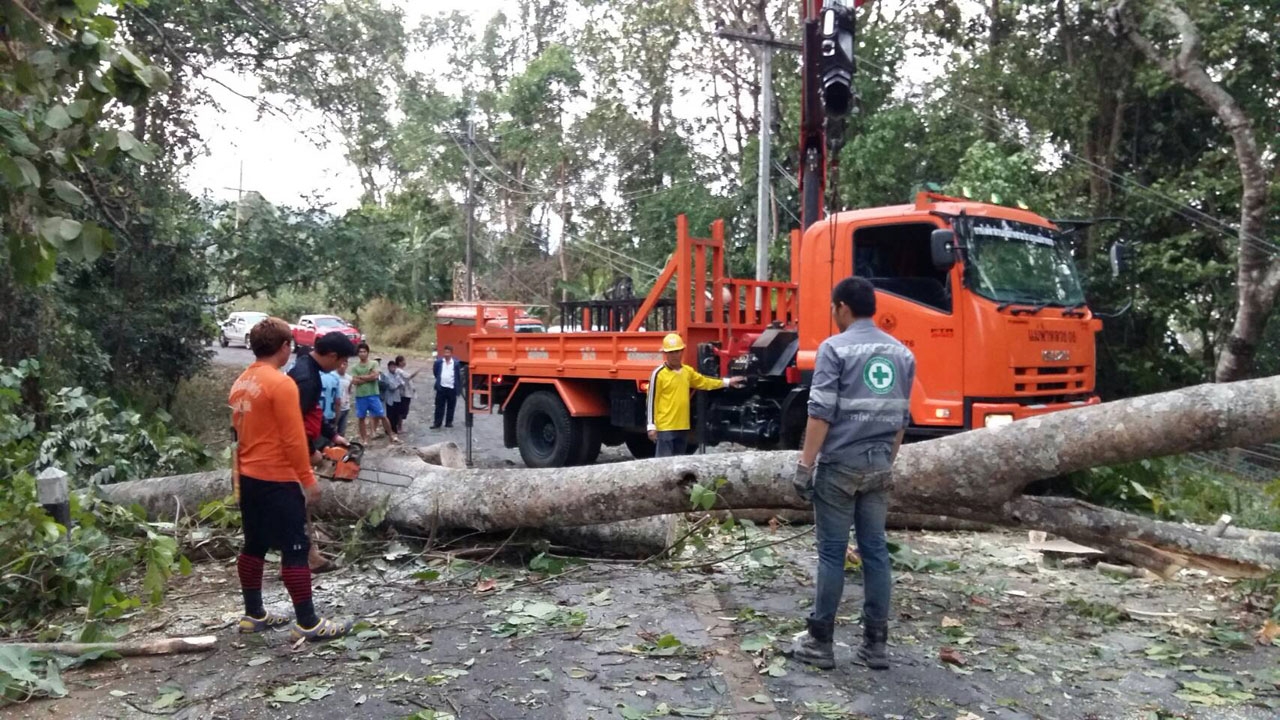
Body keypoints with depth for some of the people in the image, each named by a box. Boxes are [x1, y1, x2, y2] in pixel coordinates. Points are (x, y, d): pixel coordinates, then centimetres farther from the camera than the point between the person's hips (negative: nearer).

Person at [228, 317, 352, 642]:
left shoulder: (241, 383, 9)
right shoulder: (281, 383, -18)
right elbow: (293, 438, -19)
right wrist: (308, 479, -13)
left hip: (249, 477, 9)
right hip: (278, 479, -9)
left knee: (254, 545, 16)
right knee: (295, 549, -4)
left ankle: (253, 614, 26)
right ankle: (308, 622, 1)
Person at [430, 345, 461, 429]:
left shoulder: (456, 363, -4)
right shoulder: (438, 362, -2)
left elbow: (458, 376, 1)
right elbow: (435, 372, 16)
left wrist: (458, 388, -1)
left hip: (452, 388, 0)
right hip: (441, 388, 1)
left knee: (451, 406, 8)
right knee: (439, 406, 4)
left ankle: (449, 422, 19)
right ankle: (437, 423, 8)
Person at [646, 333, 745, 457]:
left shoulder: (688, 371, 10)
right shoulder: (659, 373, -11)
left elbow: (704, 382, 27)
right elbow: (652, 401, -10)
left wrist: (727, 382, 28)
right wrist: (652, 426, -12)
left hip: (683, 426, 7)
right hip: (665, 427, -7)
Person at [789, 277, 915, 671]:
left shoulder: (835, 348, -9)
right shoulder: (901, 353, 10)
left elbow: (821, 413, -14)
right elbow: (901, 418, 15)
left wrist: (805, 466, -11)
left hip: (839, 465, -5)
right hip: (878, 467, 5)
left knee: (832, 552, 0)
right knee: (875, 551, 9)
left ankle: (820, 642, 7)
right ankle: (875, 643, 13)